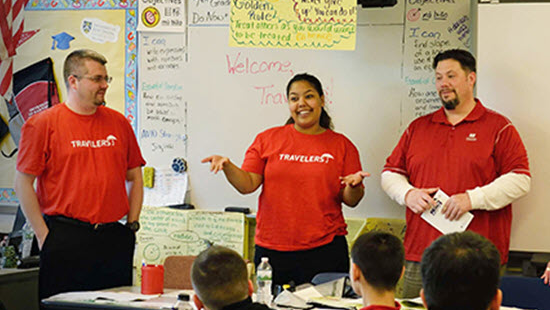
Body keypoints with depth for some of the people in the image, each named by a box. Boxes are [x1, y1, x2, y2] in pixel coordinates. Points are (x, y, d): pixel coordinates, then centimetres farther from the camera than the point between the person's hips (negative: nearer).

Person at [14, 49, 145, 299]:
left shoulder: (118, 122, 11)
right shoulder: (43, 124, -3)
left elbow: (135, 178, 18)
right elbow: (23, 183, -4)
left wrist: (132, 225, 9)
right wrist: (44, 235, -7)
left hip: (114, 240, 4)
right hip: (65, 240, -4)